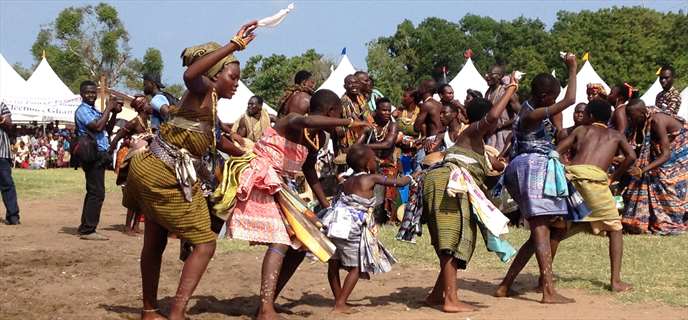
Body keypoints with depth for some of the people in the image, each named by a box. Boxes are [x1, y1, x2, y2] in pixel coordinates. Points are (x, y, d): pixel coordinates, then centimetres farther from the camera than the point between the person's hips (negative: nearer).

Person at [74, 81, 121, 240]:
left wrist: (114, 113, 5)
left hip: (99, 155, 10)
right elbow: (98, 127, -23)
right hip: (93, 155, -10)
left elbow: (107, 129, 18)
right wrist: (108, 108, -14)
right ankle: (88, 230, -12)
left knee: (93, 192, 14)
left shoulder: (95, 111, 18)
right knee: (97, 193, -12)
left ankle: (85, 228, 20)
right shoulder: (82, 110, -10)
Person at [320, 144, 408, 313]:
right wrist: (409, 177, 23)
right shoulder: (372, 178, -2)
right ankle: (340, 304, -1)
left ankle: (339, 300, 26)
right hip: (351, 228, -7)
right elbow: (398, 182, 4)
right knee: (356, 267, 4)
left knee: (333, 264, 14)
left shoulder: (347, 181, 14)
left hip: (335, 223, 7)